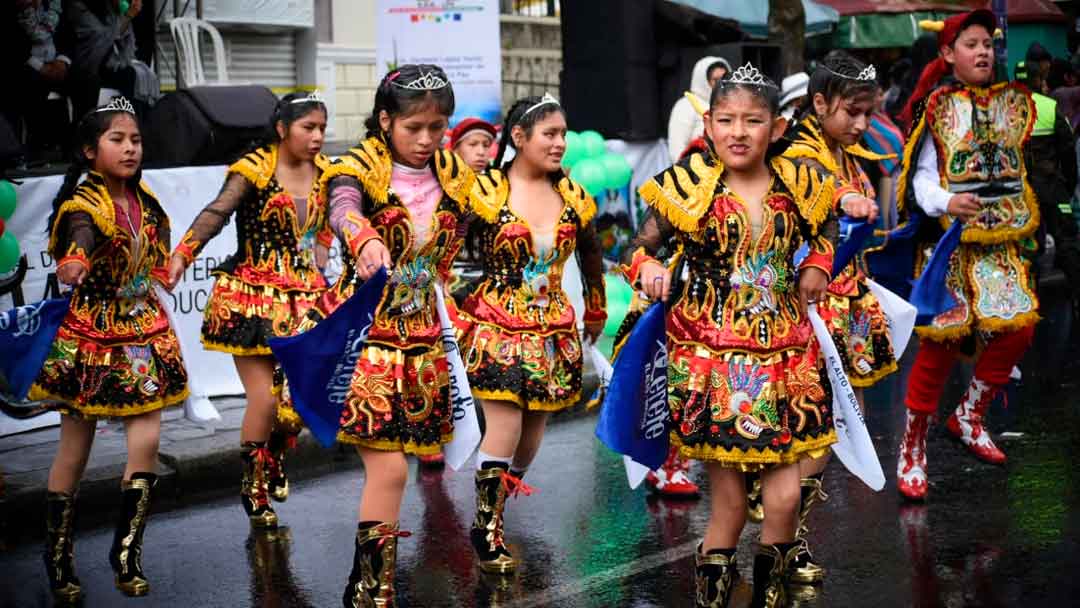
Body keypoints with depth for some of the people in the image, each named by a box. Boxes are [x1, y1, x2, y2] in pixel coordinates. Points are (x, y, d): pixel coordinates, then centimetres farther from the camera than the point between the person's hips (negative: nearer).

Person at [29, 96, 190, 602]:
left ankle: (127, 551, 10)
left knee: (146, 442, -4)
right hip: (90, 335, -5)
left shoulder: (142, 198, 3)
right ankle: (58, 558, 19)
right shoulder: (84, 203, -17)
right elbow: (80, 234, -41)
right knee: (75, 449, 4)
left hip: (142, 331, 5)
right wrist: (73, 264, -61)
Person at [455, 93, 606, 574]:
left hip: (552, 331, 5)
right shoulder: (485, 191, -8)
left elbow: (591, 257, 21)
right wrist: (461, 310, -7)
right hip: (497, 326, -5)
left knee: (532, 434, 6)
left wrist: (595, 312, 28)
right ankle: (486, 532, 1)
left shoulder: (573, 197, 6)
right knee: (505, 428, -13)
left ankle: (496, 517, 24)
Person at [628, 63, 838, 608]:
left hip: (784, 350, 3)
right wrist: (649, 268, -20)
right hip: (709, 354, -2)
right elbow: (636, 251, 1)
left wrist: (817, 266, 4)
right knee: (727, 498, 0)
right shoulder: (690, 186, -6)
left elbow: (824, 231, 23)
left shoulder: (797, 185, 2)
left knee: (784, 494, -1)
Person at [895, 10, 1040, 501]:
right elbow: (921, 176, -8)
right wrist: (945, 203, -28)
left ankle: (969, 416, 13)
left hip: (1004, 237, 5)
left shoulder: (1012, 103, 13)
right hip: (954, 237, -5)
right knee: (944, 336, -8)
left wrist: (1031, 232, 18)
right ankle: (912, 447, 2)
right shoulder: (938, 107, -2)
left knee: (1019, 326, -9)